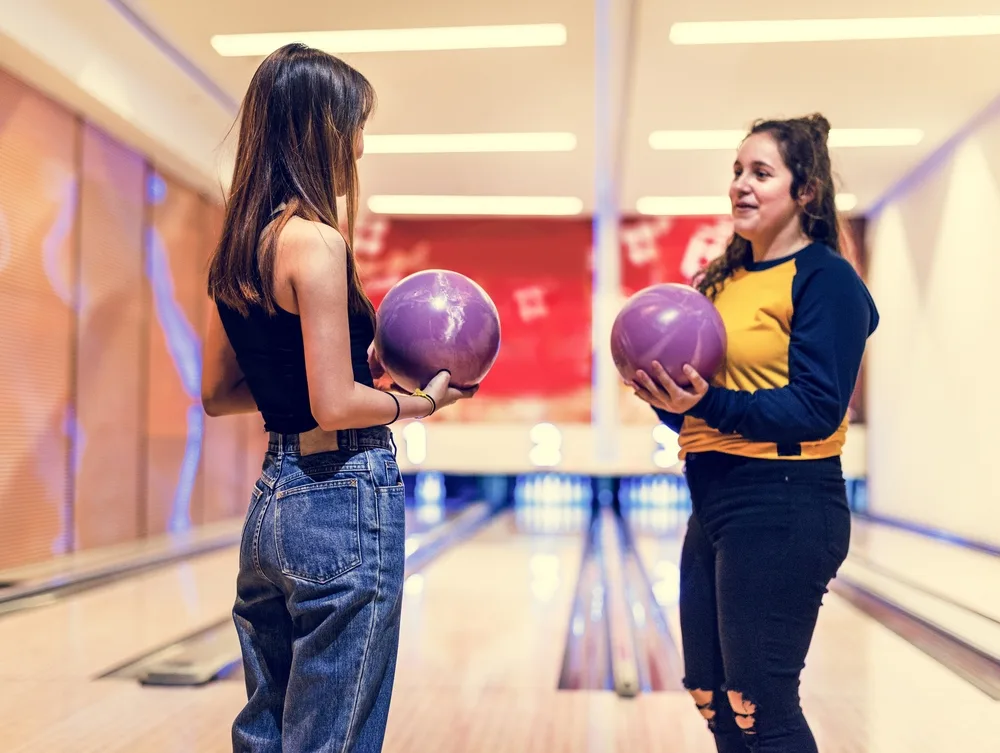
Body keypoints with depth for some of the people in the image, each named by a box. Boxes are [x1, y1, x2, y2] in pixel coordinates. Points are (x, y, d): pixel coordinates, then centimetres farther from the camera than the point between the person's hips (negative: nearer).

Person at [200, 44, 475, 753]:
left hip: (270, 501, 9)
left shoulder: (234, 254, 9)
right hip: (345, 504, -8)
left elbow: (217, 394, 15)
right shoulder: (315, 241, -15)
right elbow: (337, 406, -20)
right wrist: (423, 401, -2)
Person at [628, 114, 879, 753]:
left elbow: (817, 409, -17)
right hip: (715, 505, 9)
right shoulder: (727, 278, 14)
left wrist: (711, 403, -26)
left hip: (783, 509, -8)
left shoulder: (825, 278, -9)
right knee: (712, 696, 15)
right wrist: (670, 396, -2)